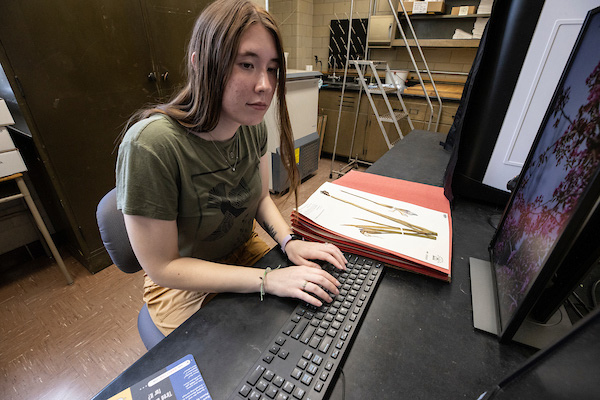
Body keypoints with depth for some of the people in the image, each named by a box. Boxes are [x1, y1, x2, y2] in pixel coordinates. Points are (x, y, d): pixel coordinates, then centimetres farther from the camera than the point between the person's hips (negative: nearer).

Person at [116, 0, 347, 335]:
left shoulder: (253, 126, -12)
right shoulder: (151, 144, -30)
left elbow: (261, 197, 2)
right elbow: (162, 268, -23)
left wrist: (290, 241, -16)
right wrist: (267, 280, -28)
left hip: (246, 252, 5)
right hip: (184, 286, -4)